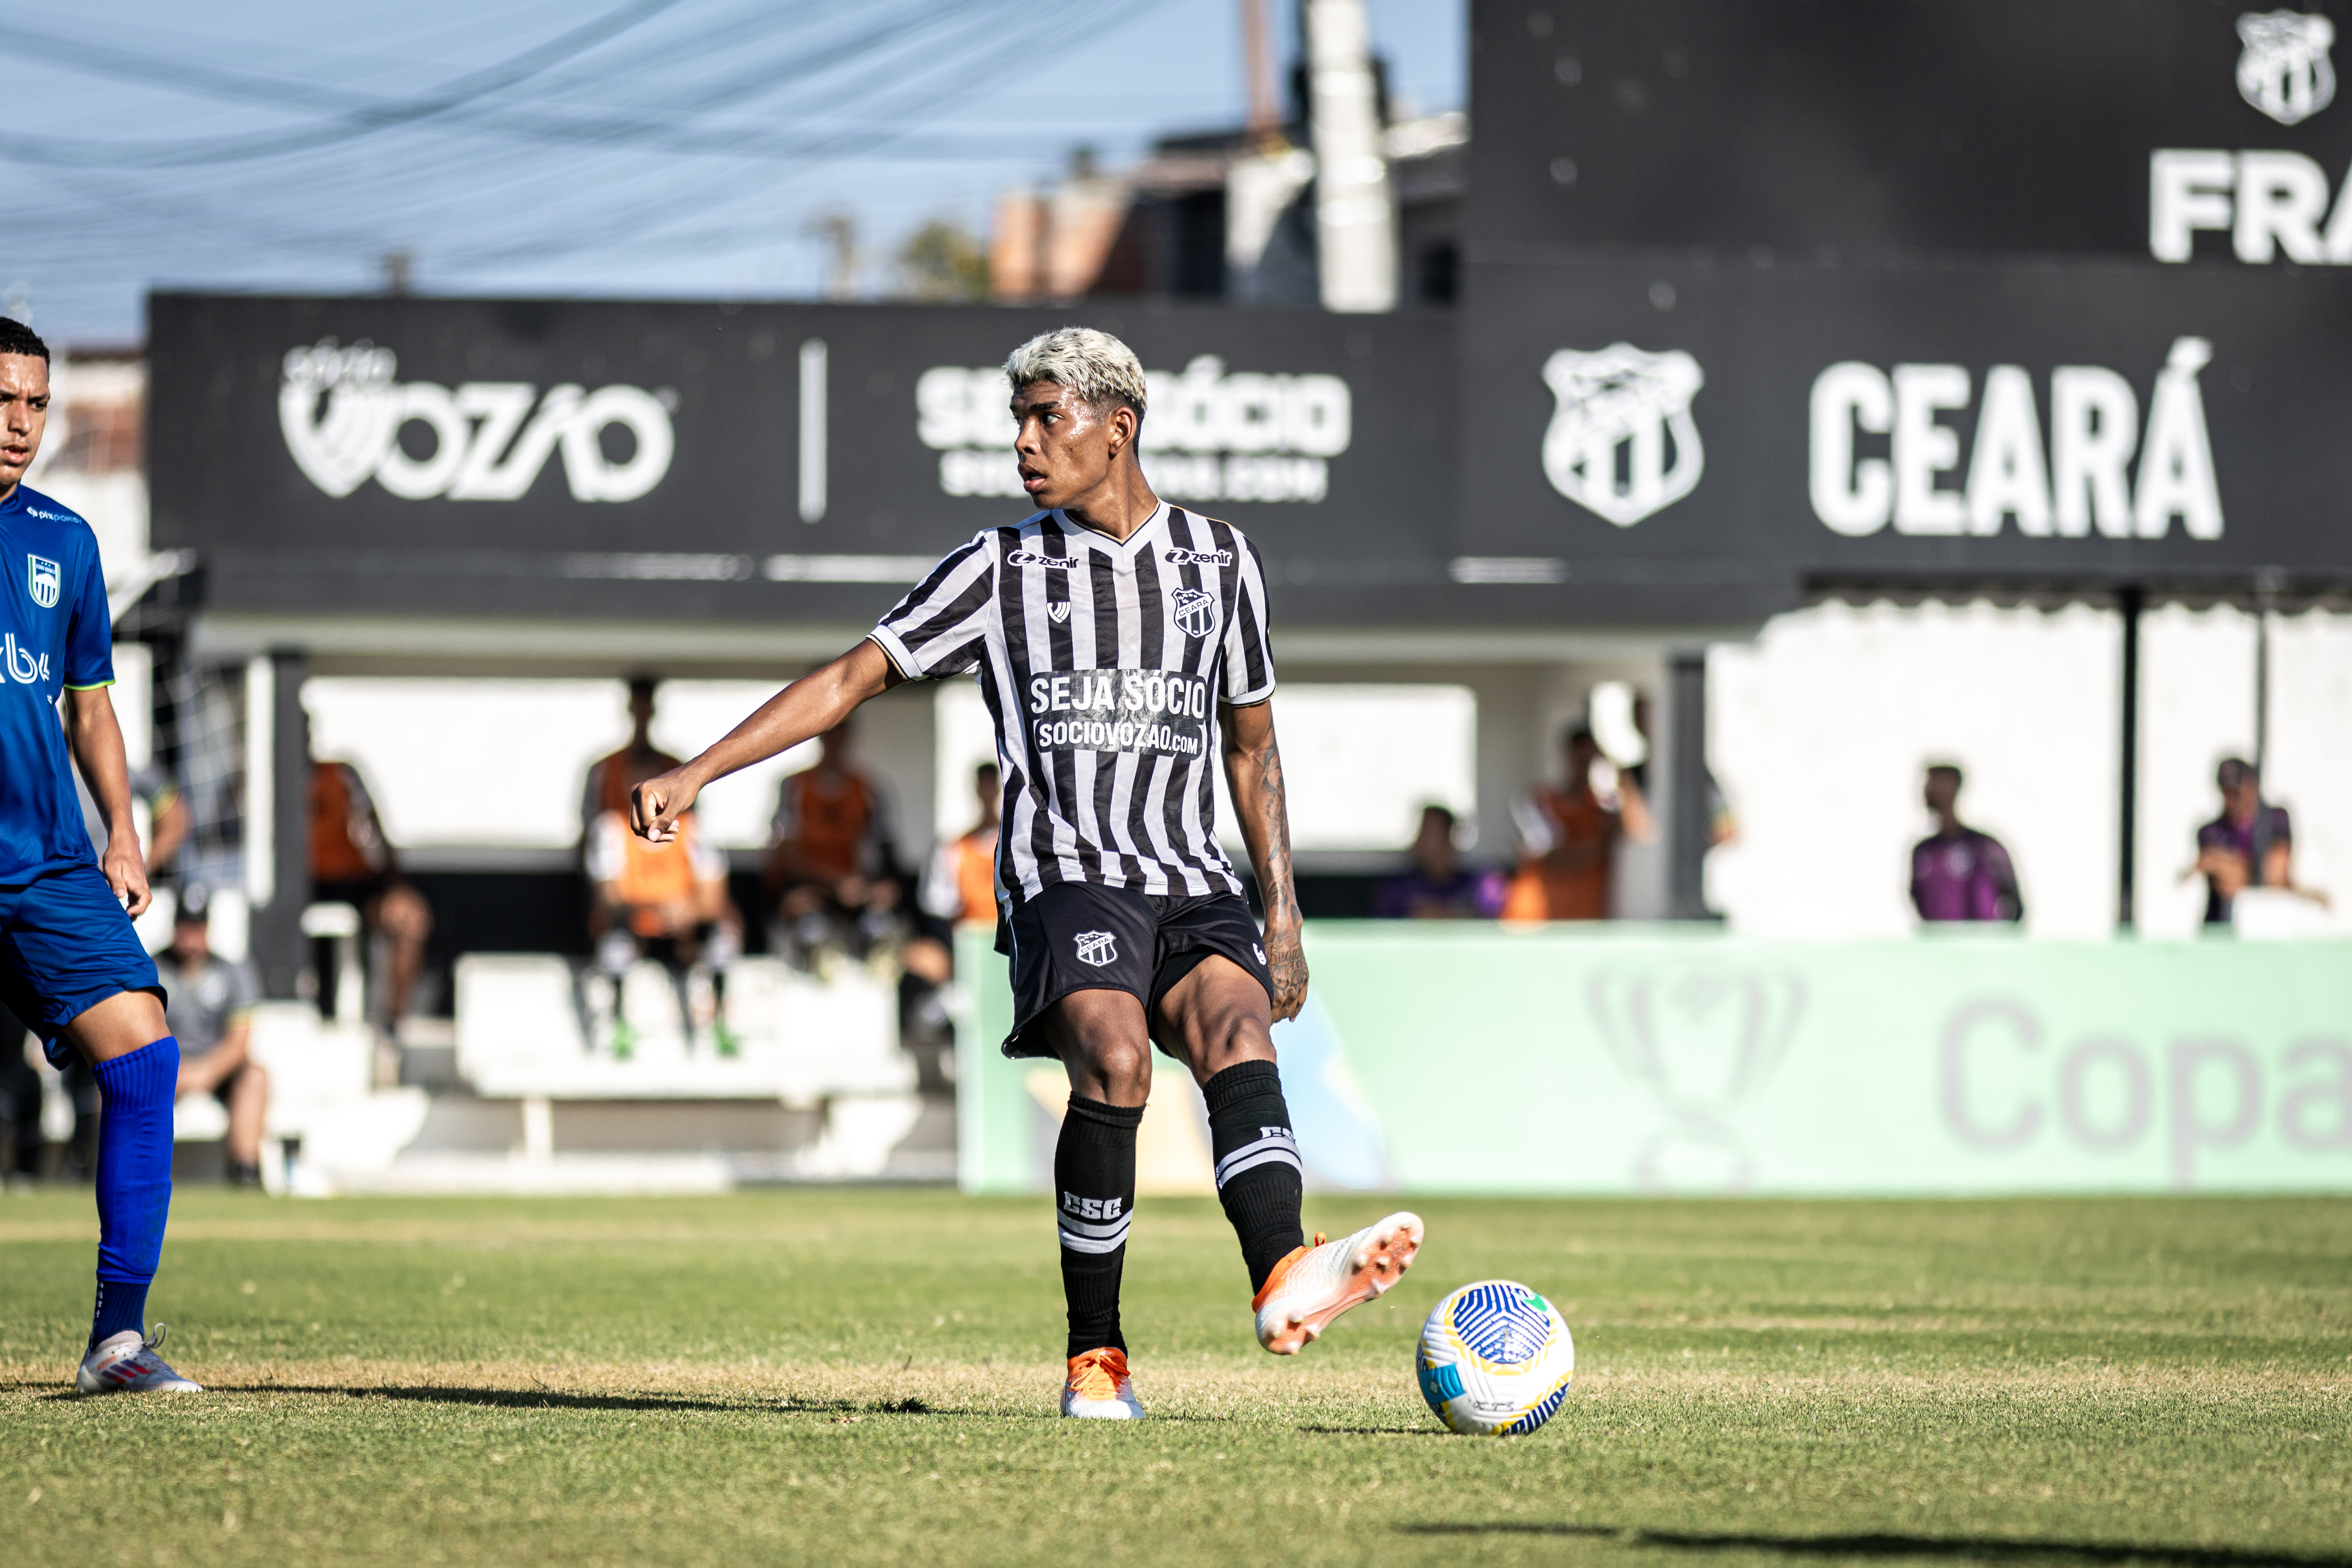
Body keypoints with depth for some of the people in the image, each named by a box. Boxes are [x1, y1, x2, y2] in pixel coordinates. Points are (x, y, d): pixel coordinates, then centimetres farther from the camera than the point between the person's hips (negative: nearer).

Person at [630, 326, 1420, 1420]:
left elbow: (1251, 746, 23)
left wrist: (1282, 914, 17)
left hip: (1195, 888, 2)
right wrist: (698, 773, -2)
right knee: (1114, 1058, -28)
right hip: (1065, 880, -2)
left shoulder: (1219, 561, 15)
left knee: (1237, 1034, -28)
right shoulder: (1001, 568, 9)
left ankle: (1285, 1278, -53)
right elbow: (854, 678, 8)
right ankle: (1095, 1357, -18)